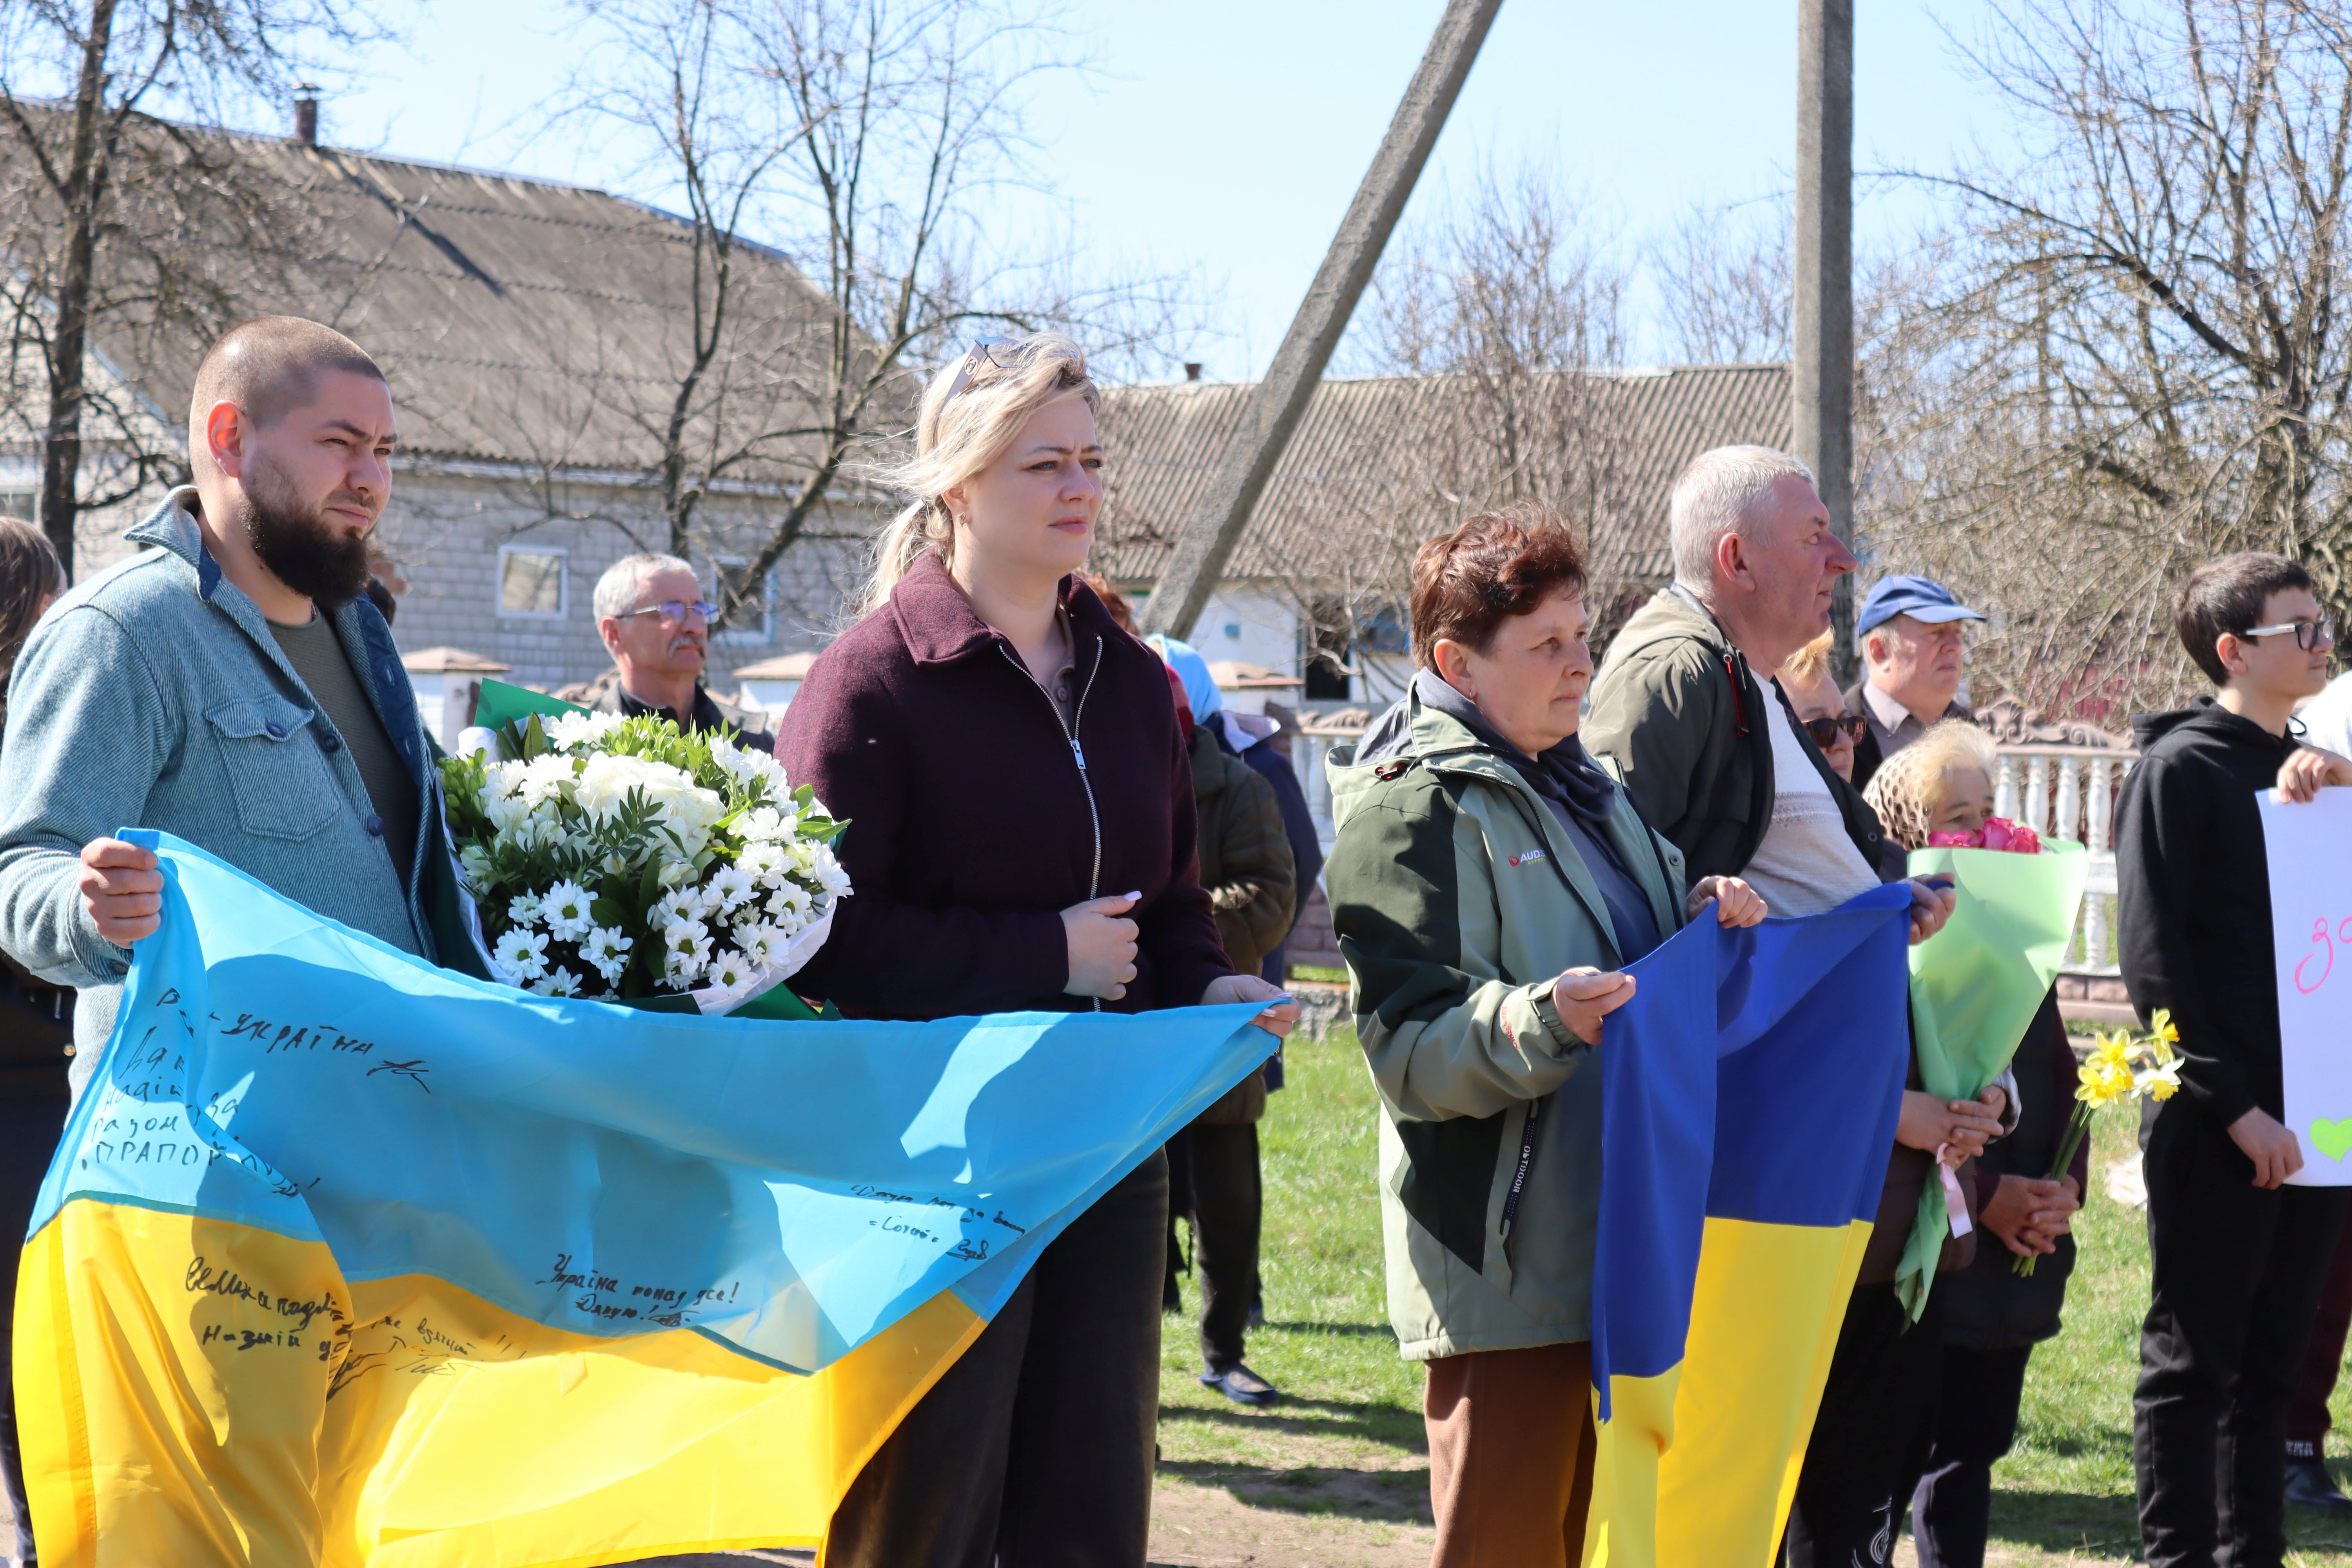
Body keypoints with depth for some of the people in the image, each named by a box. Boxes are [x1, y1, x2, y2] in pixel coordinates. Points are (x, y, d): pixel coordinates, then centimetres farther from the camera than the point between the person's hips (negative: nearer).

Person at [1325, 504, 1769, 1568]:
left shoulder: (1590, 792, 20)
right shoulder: (1407, 811, -7)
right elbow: (1414, 1055, -16)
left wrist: (1710, 928, 7)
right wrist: (1540, 1021, -34)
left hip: (1623, 1252, 8)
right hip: (1506, 1273, -8)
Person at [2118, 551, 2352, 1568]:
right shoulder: (2178, 770, -7)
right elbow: (2152, 960, -14)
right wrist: (2236, 1107, -18)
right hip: (2219, 1133, -7)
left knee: (2270, 1359, 12)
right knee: (2193, 1360, 0)